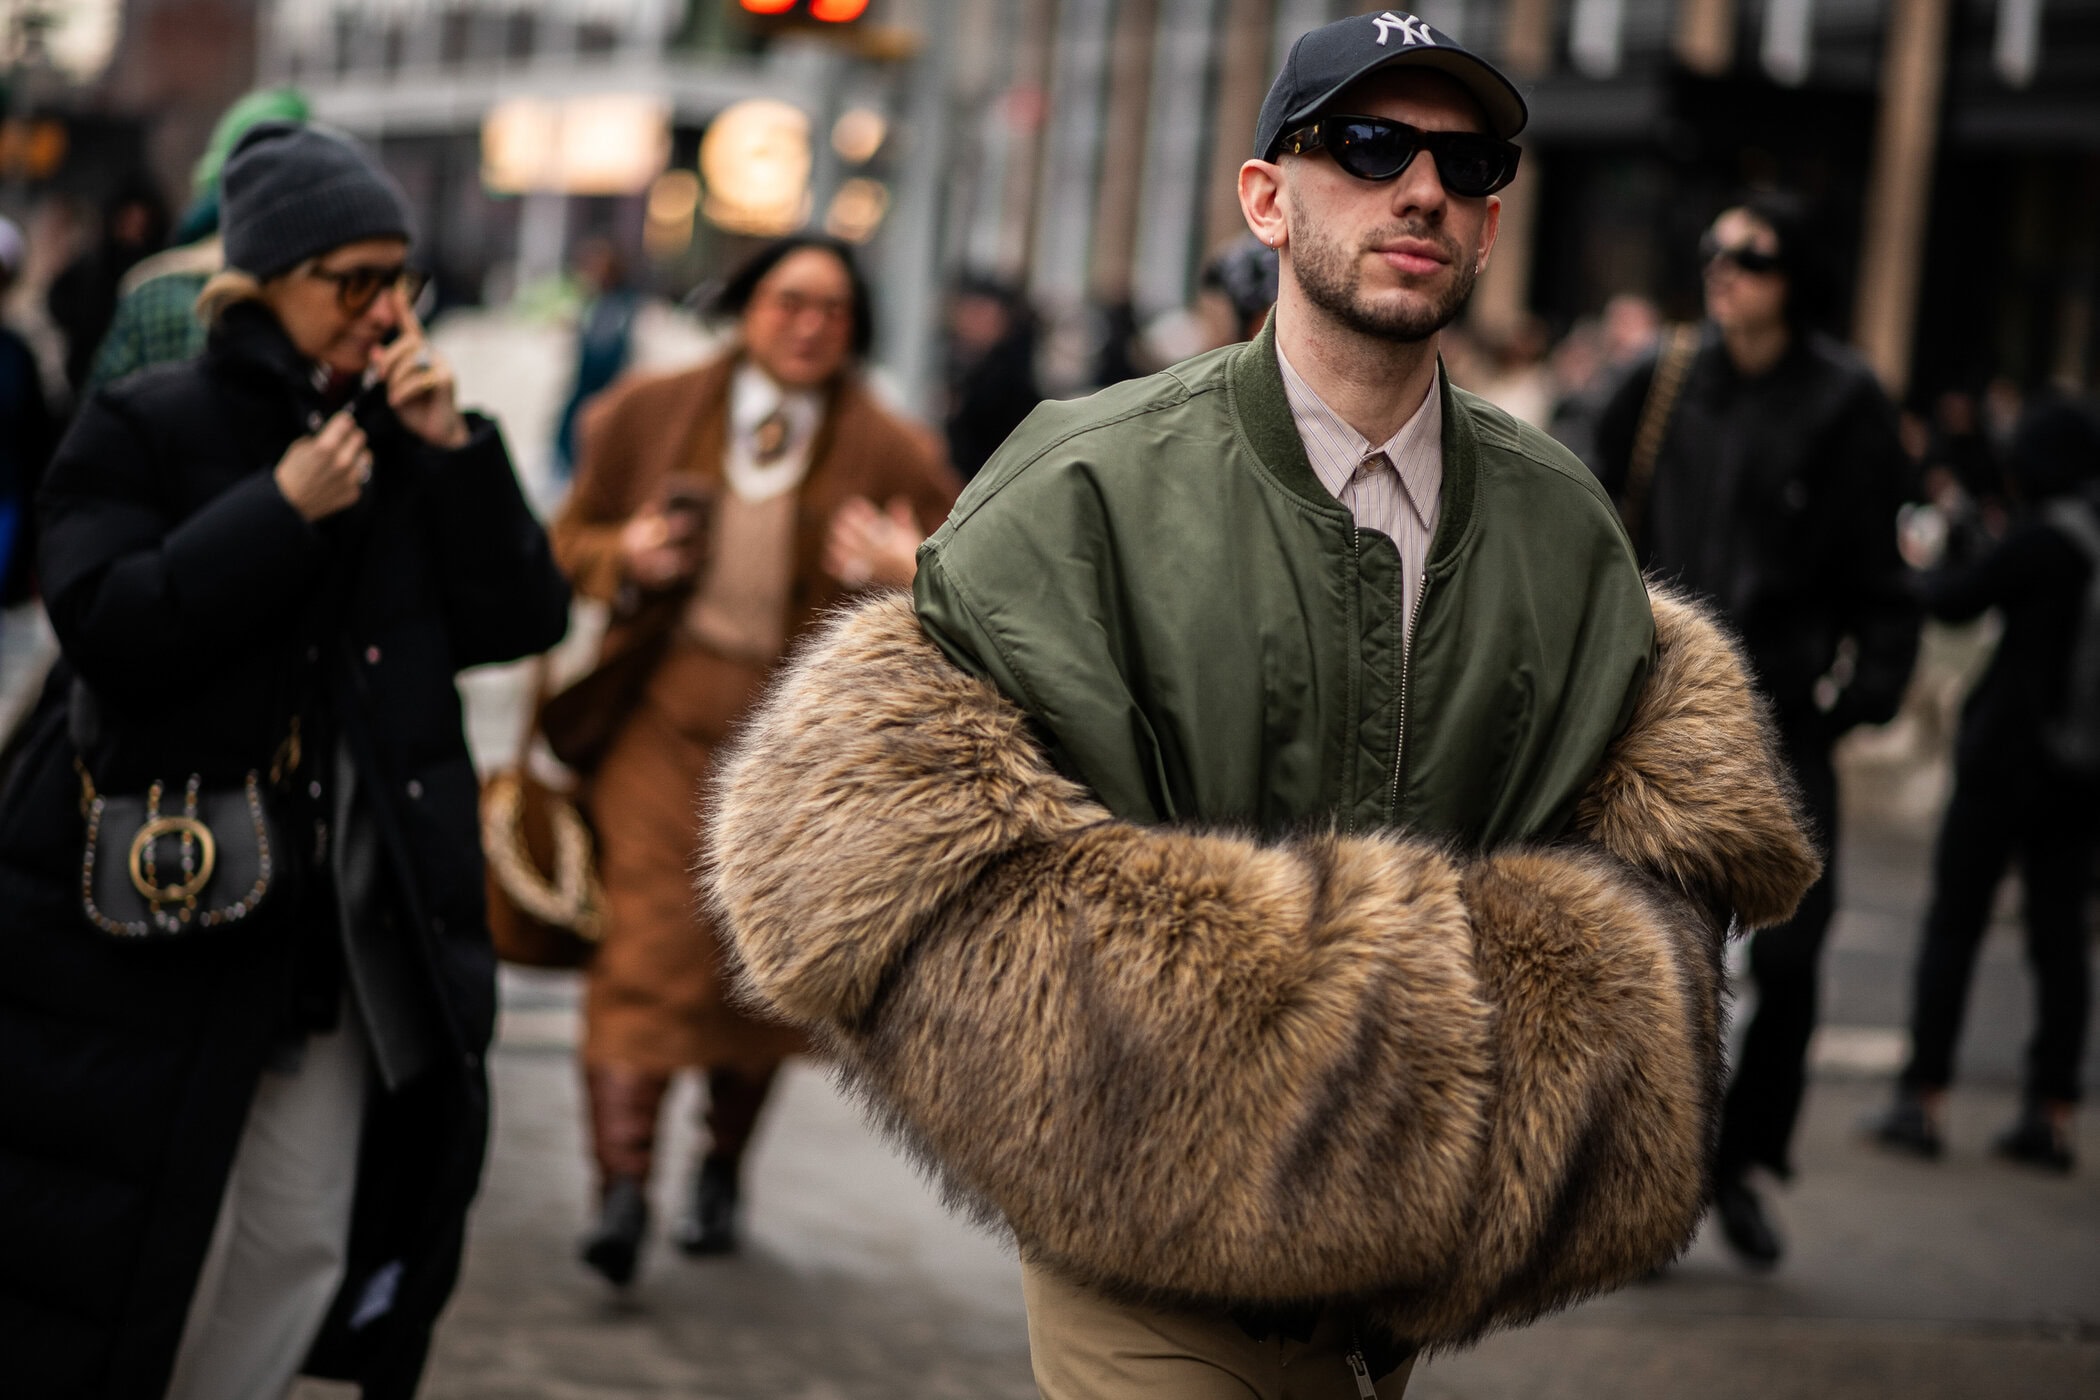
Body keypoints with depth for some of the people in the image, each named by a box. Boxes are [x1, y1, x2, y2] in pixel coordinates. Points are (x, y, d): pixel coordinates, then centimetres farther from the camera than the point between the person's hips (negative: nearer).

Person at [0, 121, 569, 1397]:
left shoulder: (409, 442, 9)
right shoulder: (146, 427, -3)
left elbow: (525, 621, 0)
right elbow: (108, 627, -16)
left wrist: (456, 451, -10)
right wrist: (283, 510, -18)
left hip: (340, 934, 4)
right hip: (147, 910, -4)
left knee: (298, 1247, 8)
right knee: (128, 1240, 0)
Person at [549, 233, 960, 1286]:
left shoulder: (886, 451, 4)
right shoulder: (654, 412, 6)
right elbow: (574, 536, 16)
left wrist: (909, 576, -17)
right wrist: (624, 557, -7)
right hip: (663, 711, -1)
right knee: (648, 935, -14)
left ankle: (722, 1171, 28)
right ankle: (622, 1188, -16)